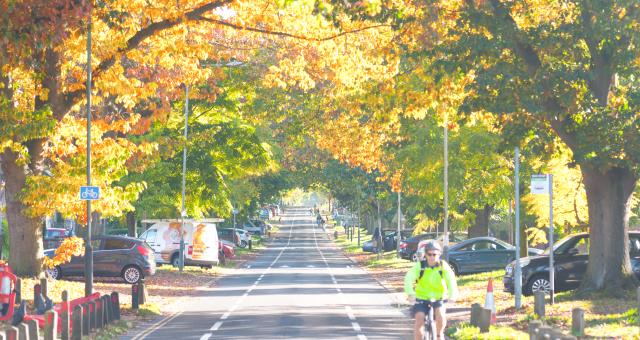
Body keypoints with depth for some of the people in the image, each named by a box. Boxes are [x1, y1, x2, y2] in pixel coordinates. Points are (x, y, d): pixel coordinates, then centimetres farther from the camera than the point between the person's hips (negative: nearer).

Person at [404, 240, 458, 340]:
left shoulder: (443, 265, -8)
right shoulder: (419, 265, -11)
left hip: (438, 298, 0)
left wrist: (452, 294, -41)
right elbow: (409, 278, -25)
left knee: (440, 314, -26)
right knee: (419, 318, -21)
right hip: (421, 298, 0)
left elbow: (451, 279, -22)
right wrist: (410, 293, -45)